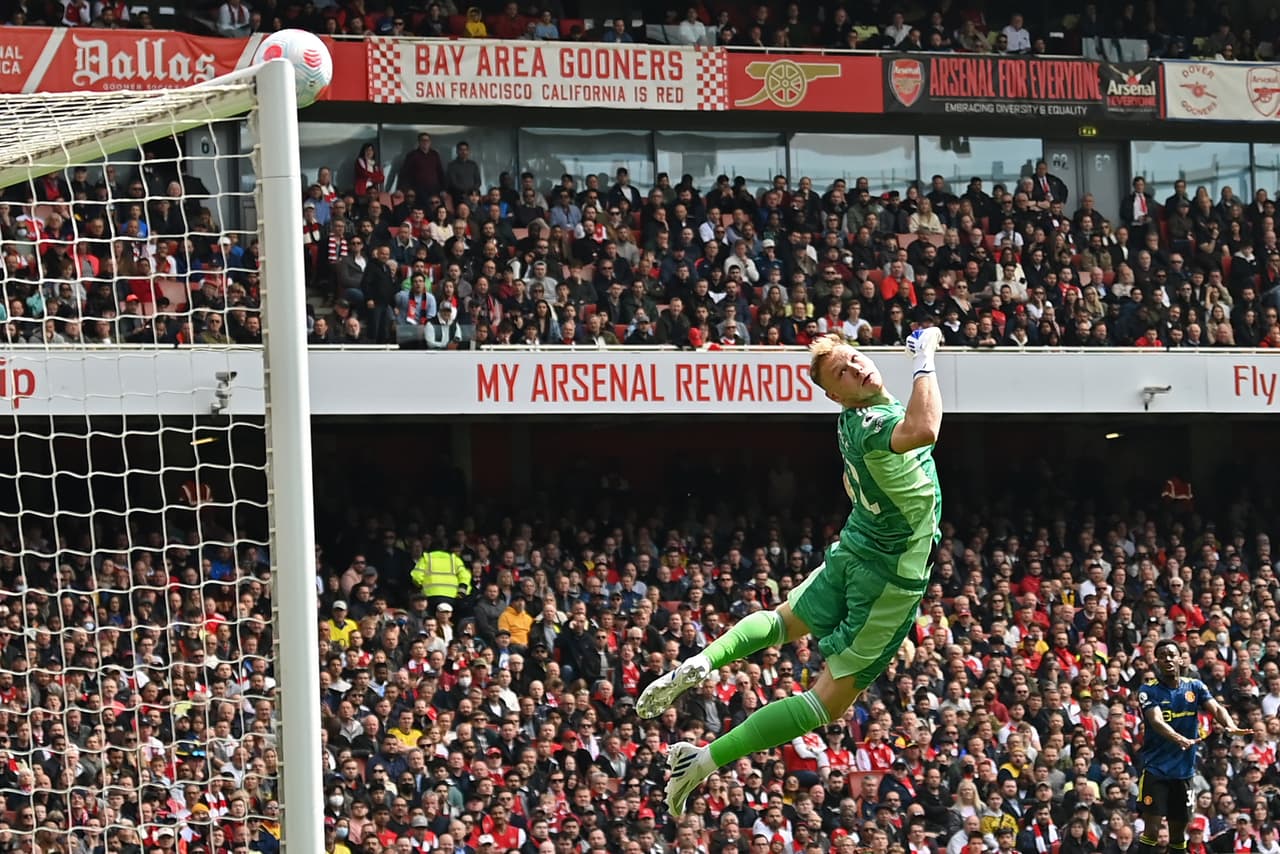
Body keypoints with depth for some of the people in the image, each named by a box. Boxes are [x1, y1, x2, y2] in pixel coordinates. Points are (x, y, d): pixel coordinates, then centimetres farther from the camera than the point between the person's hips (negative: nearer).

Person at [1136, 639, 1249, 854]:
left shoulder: (1195, 687, 5)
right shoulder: (1149, 690, -7)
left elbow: (1216, 708, -10)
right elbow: (1156, 721, -22)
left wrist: (1231, 726, -33)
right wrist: (1179, 739, -42)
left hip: (1184, 771, 4)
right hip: (1155, 769, -4)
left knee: (1178, 834, 10)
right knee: (1151, 829, -11)